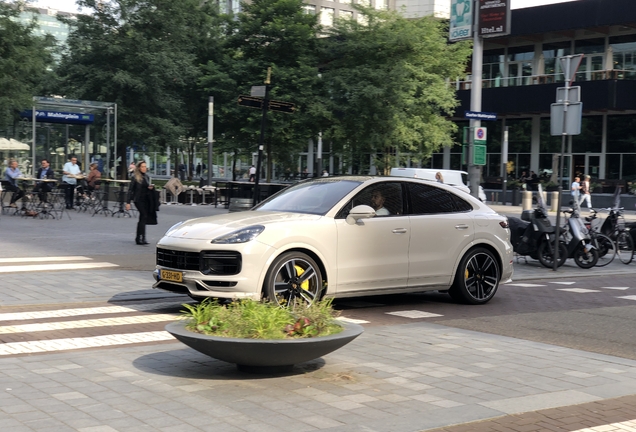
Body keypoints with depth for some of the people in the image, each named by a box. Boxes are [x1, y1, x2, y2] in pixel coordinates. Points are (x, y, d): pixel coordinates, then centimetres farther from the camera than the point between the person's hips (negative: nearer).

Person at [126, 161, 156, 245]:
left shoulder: (147, 177, 13)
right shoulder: (135, 177, -5)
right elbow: (130, 190, -5)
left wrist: (151, 187, 0)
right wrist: (128, 202, -10)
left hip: (146, 200, 7)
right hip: (138, 200, -7)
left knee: (142, 219, 10)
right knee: (144, 216, -19)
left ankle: (138, 238, 20)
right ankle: (142, 238, -22)